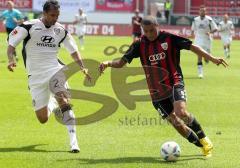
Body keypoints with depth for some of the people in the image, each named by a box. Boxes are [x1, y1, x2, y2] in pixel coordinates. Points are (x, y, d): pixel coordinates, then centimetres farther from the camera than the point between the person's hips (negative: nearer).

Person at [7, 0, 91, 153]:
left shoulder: (61, 30, 5)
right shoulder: (29, 27, -6)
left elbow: (73, 50, 16)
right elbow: (12, 44, -6)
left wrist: (83, 67, 4)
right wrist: (11, 60, -25)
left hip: (55, 70, 1)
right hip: (35, 76, -1)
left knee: (64, 100, -26)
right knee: (43, 118, -1)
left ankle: (73, 140, -24)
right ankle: (52, 105, 37)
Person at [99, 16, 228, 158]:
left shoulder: (169, 39, -6)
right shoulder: (140, 45, 1)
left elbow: (192, 47, -3)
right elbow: (121, 62, 1)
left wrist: (212, 58, -8)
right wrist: (108, 63, -18)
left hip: (174, 83, -3)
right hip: (156, 92, 3)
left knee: (181, 112, -27)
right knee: (176, 123, 0)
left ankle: (203, 138, -3)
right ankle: (203, 146, 17)